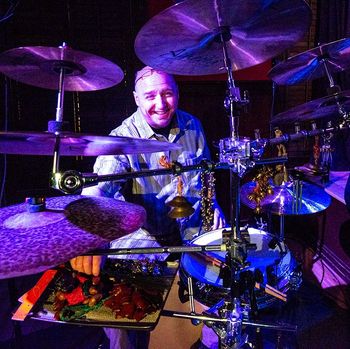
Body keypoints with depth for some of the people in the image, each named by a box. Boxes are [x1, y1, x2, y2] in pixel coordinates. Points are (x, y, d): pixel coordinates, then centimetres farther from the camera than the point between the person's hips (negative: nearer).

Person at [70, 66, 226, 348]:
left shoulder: (191, 126, 1)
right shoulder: (123, 138, -15)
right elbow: (97, 188, -31)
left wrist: (212, 203, 2)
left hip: (194, 226, 4)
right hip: (143, 232, -4)